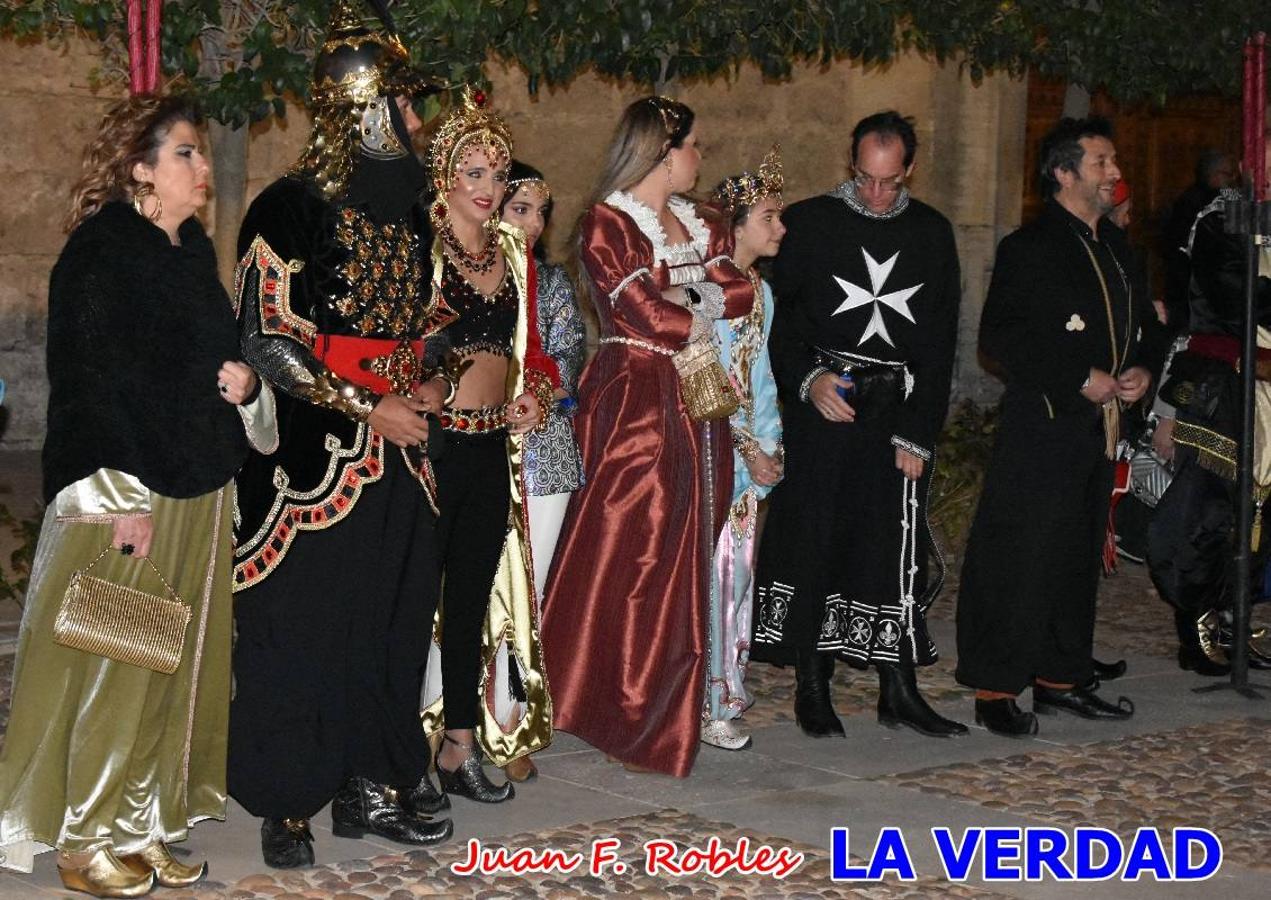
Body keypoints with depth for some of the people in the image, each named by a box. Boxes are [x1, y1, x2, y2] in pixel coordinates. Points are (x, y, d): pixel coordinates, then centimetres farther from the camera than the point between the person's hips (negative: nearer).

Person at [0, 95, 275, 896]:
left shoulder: (194, 253, 14)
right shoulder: (101, 252, -11)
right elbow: (88, 379, -16)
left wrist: (246, 385, 1)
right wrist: (124, 497, -20)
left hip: (200, 496, 8)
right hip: (124, 499, -8)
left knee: (181, 666, 11)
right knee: (113, 670, -1)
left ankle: (144, 822, 21)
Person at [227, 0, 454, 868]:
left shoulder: (404, 204, 12)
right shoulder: (291, 208, -10)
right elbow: (265, 337, -13)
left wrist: (418, 390, 8)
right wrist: (368, 409, -12)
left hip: (396, 449, 7)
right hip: (312, 451, -7)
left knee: (393, 617, 8)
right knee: (301, 624, -2)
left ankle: (372, 785, 19)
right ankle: (286, 804, 8)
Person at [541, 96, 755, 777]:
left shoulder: (700, 226, 17)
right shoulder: (606, 225, -7)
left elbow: (739, 289, 3)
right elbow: (646, 314, -15)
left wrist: (691, 301, -13)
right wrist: (705, 319, -1)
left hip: (698, 408, 7)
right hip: (634, 406, -7)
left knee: (688, 553, 8)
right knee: (636, 555, -6)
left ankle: (677, 705, 16)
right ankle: (631, 712, 2)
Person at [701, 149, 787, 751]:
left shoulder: (760, 290, 14)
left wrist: (769, 446, 7)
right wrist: (746, 448, -12)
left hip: (750, 450, 8)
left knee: (739, 562, 11)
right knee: (711, 565, -7)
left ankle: (726, 684, 20)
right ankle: (705, 706, -3)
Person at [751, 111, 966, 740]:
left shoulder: (932, 234, 8)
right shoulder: (809, 223, 2)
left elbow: (940, 343, 7)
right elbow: (778, 317, 1)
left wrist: (918, 433, 0)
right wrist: (808, 379, -17)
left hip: (898, 408, 2)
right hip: (821, 405, -2)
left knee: (899, 547, 2)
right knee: (814, 540, -1)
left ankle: (898, 689, 9)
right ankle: (812, 688, 9)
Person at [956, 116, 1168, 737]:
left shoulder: (1114, 247, 17)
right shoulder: (1029, 248, -8)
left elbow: (1146, 324, 26)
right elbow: (1000, 337, -15)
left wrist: (1144, 369, 4)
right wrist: (1081, 378, -17)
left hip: (1100, 428, 8)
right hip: (1042, 425, -8)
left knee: (1079, 556, 13)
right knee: (1021, 558, -7)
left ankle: (1060, 679, 23)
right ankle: (995, 691, -1)